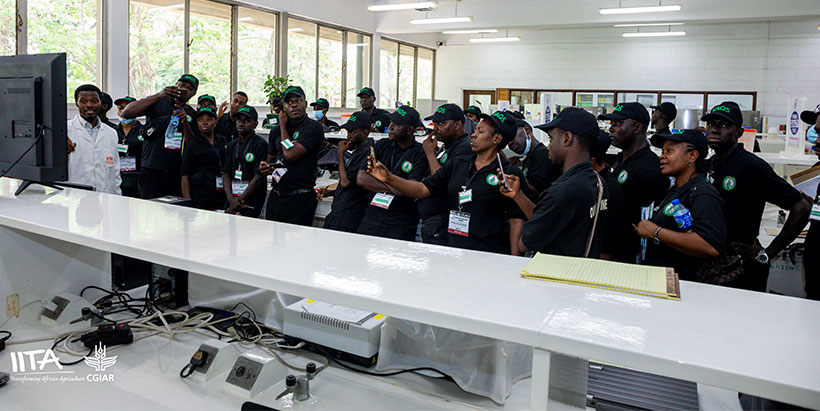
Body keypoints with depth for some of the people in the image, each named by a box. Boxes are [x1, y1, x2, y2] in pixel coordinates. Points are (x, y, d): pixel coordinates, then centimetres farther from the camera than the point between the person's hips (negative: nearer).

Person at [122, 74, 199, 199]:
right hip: (152, 171, -2)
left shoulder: (192, 114, 14)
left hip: (178, 174, 3)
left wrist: (185, 122, -12)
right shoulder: (158, 103, 6)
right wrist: (159, 96, -16)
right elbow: (126, 113, -10)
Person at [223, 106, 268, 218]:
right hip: (231, 200, 6)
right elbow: (226, 174, 10)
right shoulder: (231, 145, 15)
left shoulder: (261, 144, -6)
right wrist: (230, 198, -7)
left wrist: (240, 200, -13)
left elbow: (258, 177, -12)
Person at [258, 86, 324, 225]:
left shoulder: (313, 127, -10)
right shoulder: (276, 130, 11)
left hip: (301, 198, -6)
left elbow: (290, 154, -20)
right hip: (275, 196, 6)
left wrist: (283, 125, -6)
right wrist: (264, 168, -3)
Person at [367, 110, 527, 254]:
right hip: (453, 252, 5)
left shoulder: (510, 174, -4)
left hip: (490, 258, -4)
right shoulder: (456, 164, 11)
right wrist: (388, 178, -5)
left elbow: (517, 219, -7)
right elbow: (423, 189, 7)